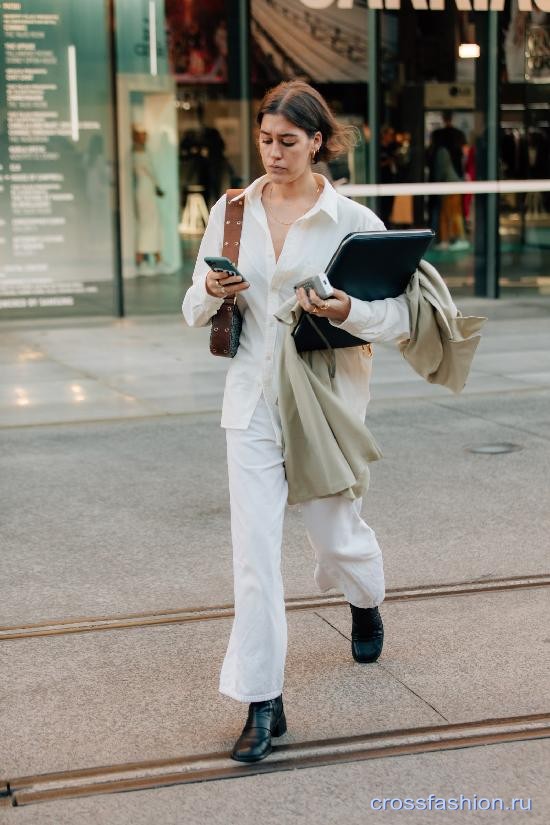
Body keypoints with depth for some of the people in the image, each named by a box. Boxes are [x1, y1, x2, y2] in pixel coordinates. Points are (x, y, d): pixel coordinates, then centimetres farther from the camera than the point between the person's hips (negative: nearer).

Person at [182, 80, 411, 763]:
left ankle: (365, 604, 52)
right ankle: (262, 704, 5)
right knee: (254, 549, -4)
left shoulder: (354, 222, -6)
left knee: (336, 532, 15)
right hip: (253, 400, 2)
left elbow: (399, 320, -8)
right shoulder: (231, 212, 3)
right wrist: (211, 292, -14)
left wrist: (345, 310, -27)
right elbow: (194, 311, 8)